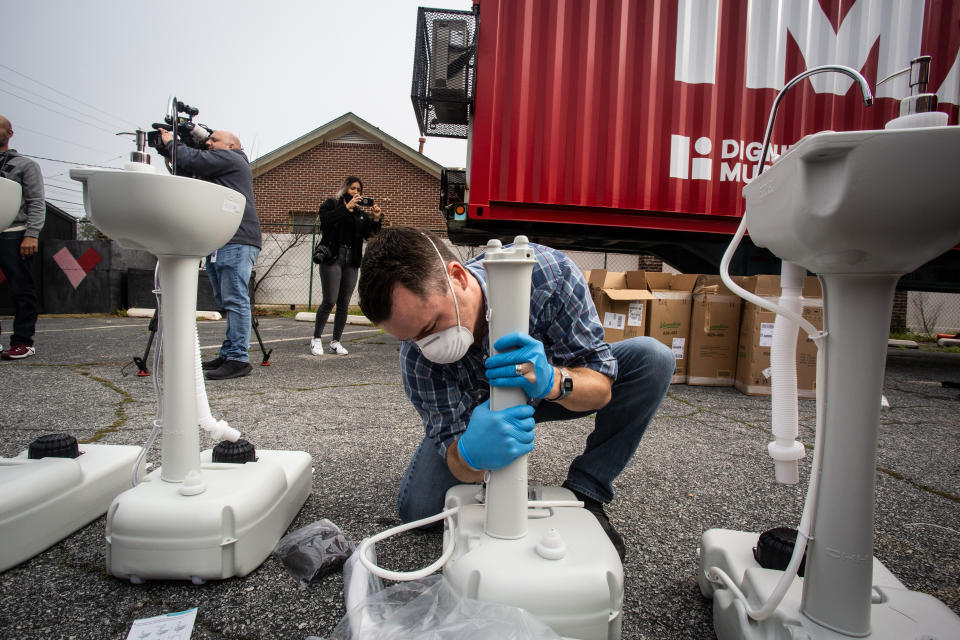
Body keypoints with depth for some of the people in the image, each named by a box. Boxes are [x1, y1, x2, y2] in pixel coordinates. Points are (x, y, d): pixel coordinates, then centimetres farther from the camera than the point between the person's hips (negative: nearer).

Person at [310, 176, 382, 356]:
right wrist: (347, 207, -16)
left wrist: (376, 219, -4)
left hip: (351, 261, 4)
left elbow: (369, 235, 10)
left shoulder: (360, 213, 20)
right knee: (330, 300, -10)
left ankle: (336, 342, 10)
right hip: (332, 258, -4)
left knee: (344, 304, 2)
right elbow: (325, 220, -13)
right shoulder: (331, 203, 8)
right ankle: (316, 339, 5)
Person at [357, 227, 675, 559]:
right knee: (418, 510, -15)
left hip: (553, 390, 0)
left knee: (653, 357, -24)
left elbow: (601, 387, -30)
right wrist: (471, 453, -54)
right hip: (481, 410, 0)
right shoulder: (418, 354, -31)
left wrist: (553, 381, -53)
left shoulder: (548, 272, -36)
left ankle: (584, 494, -12)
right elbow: (454, 454, -29)